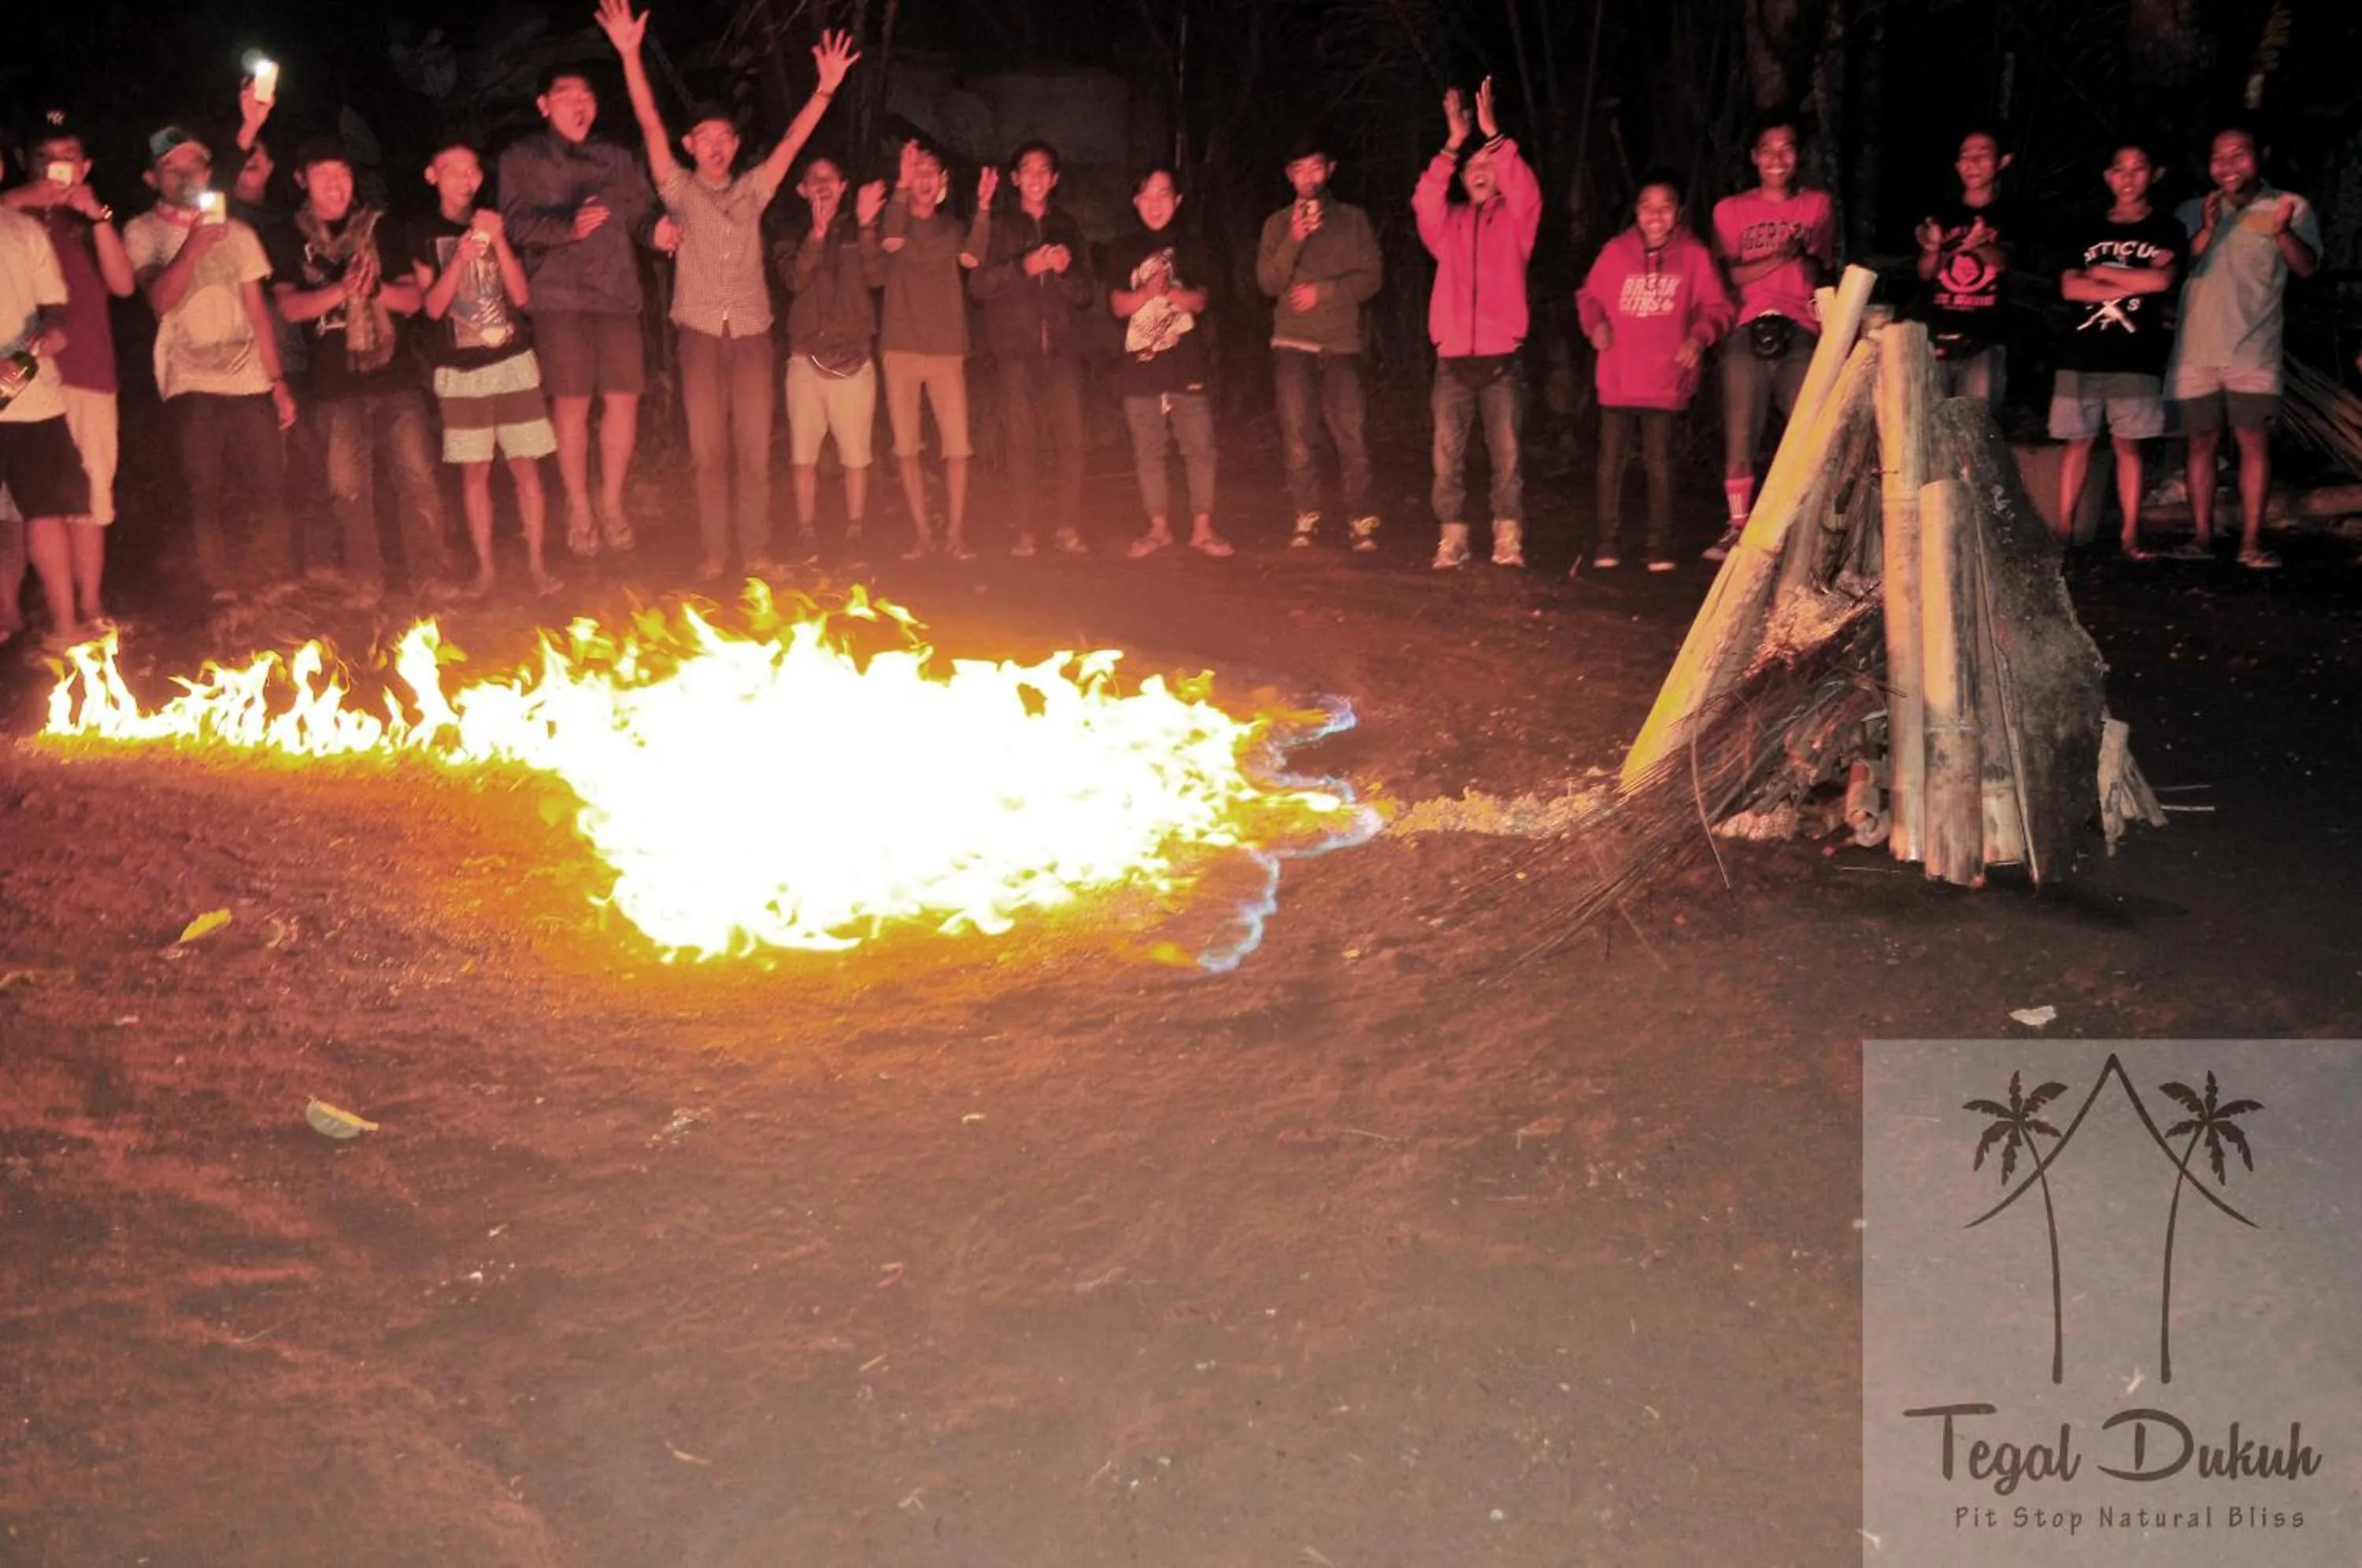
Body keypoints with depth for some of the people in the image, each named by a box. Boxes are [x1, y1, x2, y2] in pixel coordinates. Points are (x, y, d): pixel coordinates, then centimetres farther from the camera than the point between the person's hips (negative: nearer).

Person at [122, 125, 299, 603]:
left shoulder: (236, 232, 12)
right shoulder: (143, 232, 4)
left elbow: (258, 312, 12)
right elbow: (161, 299, -12)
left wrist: (278, 383, 7)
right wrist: (194, 246, -25)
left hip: (249, 379, 2)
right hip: (190, 383, -2)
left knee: (268, 490, -2)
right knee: (205, 495, -2)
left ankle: (275, 585, 8)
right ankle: (222, 593, 5)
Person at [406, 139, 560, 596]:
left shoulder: (495, 225, 8)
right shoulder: (424, 234, 3)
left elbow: (522, 296, -1)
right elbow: (432, 306, -7)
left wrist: (498, 242, -14)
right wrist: (460, 258, -21)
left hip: (514, 364, 1)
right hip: (460, 372, -1)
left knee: (525, 466, -1)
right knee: (474, 470, 1)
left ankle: (537, 562, 7)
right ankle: (485, 566, 9)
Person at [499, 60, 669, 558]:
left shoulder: (616, 159, 19)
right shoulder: (522, 159, 7)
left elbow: (641, 213, 12)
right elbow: (518, 223, -5)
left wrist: (657, 231, -11)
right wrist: (569, 227, -23)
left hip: (617, 293, 3)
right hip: (559, 296, -3)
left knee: (623, 398, -2)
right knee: (571, 401, -3)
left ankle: (612, 502, 14)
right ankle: (578, 508, 10)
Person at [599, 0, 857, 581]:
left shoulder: (752, 191, 12)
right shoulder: (681, 191, 6)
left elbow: (793, 140, 5)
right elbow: (650, 125, -3)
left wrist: (826, 88, -7)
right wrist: (630, 55, -14)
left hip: (752, 333, 1)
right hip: (700, 334, -1)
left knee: (755, 450, 1)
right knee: (708, 451, 2)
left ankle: (756, 551, 7)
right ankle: (713, 553, 8)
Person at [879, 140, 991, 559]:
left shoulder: (951, 228, 13)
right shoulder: (896, 221, 8)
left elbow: (971, 258, -9)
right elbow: (891, 242, -17)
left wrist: (983, 208, -20)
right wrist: (901, 187, -29)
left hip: (947, 350, 0)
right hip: (901, 348, 0)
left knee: (957, 446, -6)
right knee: (906, 447, 1)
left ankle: (955, 533, 1)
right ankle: (921, 534, 7)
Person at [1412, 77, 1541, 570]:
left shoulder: (1513, 222, 10)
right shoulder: (1449, 224, 15)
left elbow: (1526, 193, -10)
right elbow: (1425, 202, -4)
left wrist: (1493, 135, -16)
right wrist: (1454, 143, -12)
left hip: (1501, 358, -2)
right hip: (1453, 360, 2)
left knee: (1507, 455, -5)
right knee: (1448, 456, -1)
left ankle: (1508, 539, 0)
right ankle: (1452, 540, 3)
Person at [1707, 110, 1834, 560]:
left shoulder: (1817, 206, 17)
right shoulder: (1731, 210, 16)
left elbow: (1820, 280, 10)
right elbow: (1726, 276, 4)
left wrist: (1805, 257, -12)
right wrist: (1777, 259, -10)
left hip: (1800, 335, 0)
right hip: (1748, 334, 0)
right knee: (1739, 437, -7)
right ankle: (1738, 529, 2)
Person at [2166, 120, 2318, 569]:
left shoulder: (2291, 207, 2)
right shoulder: (2193, 212, 8)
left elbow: (2306, 267, -10)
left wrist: (2282, 231, -30)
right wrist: (2206, 231, -14)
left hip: (2253, 351, -2)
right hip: (2197, 351, 2)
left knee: (2254, 441, -6)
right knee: (2202, 442, 4)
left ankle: (2251, 541, -5)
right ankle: (2203, 537, 9)